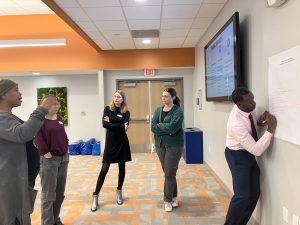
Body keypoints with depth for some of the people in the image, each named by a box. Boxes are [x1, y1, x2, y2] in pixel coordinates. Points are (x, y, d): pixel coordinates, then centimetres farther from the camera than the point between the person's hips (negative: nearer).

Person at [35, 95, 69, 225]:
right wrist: (46, 153, -17)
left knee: (60, 192, 15)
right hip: (49, 161, -7)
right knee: (48, 194, 4)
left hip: (63, 158, 7)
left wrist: (65, 148, 9)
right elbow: (38, 139, -17)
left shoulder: (59, 118, 10)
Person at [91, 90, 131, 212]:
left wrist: (111, 122, -16)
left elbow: (125, 125, -17)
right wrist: (120, 125, -15)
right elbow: (104, 124, -14)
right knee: (104, 169, -2)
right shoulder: (107, 109, -1)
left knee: (122, 167, 10)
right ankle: (95, 196, 9)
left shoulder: (126, 112, 1)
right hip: (110, 142, -1)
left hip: (122, 142, 2)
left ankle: (119, 191, 29)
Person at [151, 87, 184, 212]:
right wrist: (167, 130, -14)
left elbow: (173, 127, -22)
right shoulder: (158, 110, 7)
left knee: (169, 173, -2)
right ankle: (174, 197, 29)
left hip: (174, 145, -5)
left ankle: (168, 200, 13)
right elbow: (153, 127, -4)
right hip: (160, 144, 5)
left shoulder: (178, 111, -8)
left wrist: (160, 125, -8)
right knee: (168, 172, 13)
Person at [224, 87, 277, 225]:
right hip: (238, 156, -8)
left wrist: (260, 121, -10)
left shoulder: (248, 108, -11)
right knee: (243, 196, -9)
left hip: (248, 153, 8)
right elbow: (257, 150, -33)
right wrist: (271, 129, -35)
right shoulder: (237, 123, -34)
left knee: (254, 193, 12)